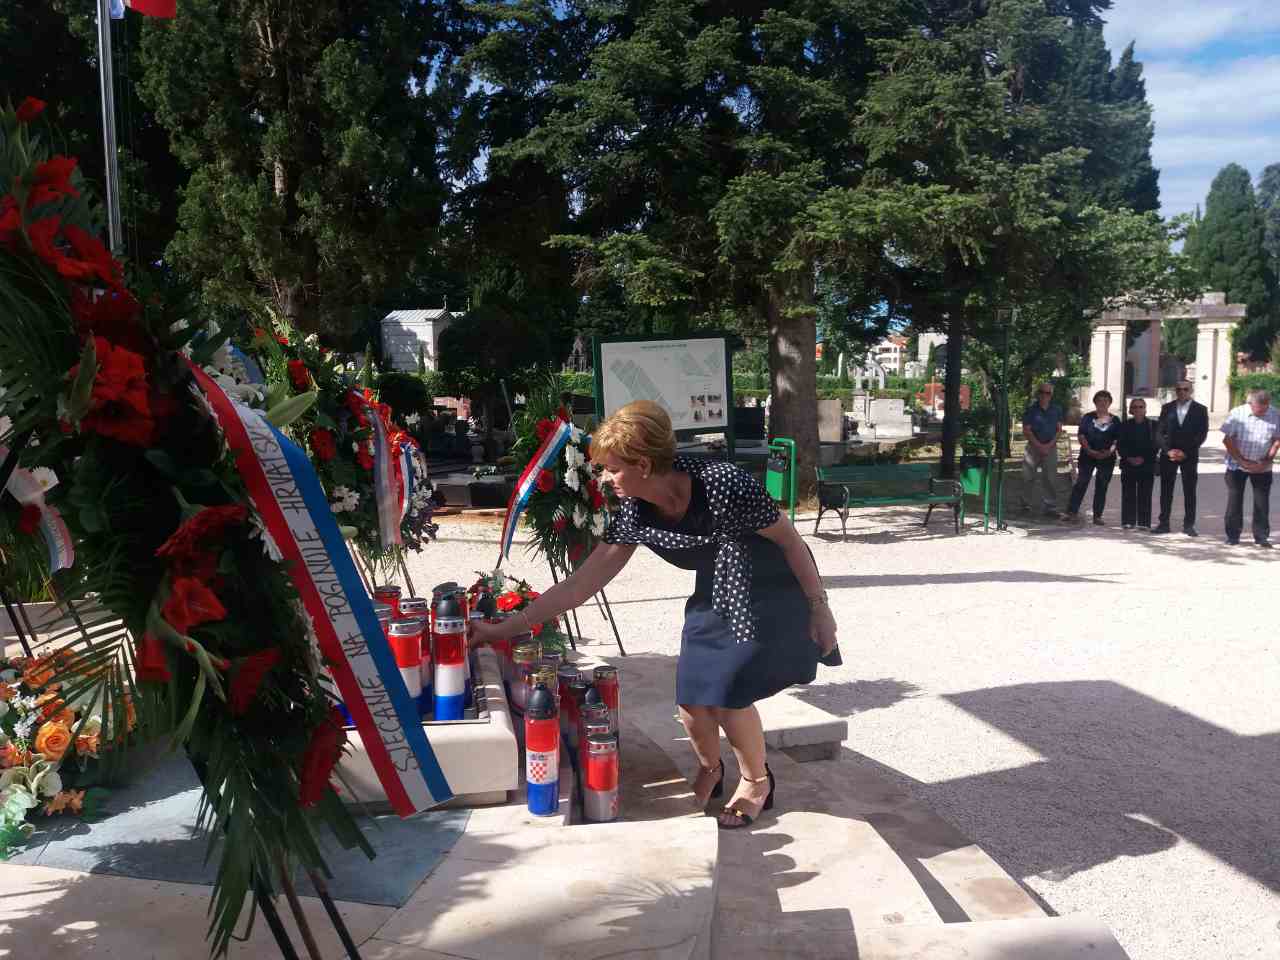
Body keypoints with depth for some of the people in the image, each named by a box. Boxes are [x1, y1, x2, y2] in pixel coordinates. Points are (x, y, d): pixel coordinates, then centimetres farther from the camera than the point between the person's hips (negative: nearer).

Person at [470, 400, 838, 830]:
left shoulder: (724, 485, -34)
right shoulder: (633, 514, -15)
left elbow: (789, 539, -20)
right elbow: (580, 584, -11)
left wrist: (818, 608, -12)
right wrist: (503, 629, -12)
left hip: (772, 593, -5)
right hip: (714, 597, 5)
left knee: (726, 695, -11)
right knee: (692, 700, -2)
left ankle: (757, 780, 18)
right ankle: (709, 767, 31)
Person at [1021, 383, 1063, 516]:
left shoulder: (1057, 409, 7)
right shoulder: (1031, 409, -1)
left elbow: (1059, 429, 6)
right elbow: (1026, 430, -4)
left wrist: (1049, 445, -8)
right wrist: (1039, 445, -11)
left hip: (1051, 447, 1)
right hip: (1033, 446, -1)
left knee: (1050, 478, -1)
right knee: (1028, 477, 1)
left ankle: (1050, 507, 2)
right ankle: (1026, 504, 12)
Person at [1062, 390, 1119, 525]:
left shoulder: (1115, 421, 10)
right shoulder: (1087, 418, 7)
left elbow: (1117, 440, 4)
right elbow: (1082, 436, -1)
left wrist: (1110, 451, -14)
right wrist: (1089, 450, -15)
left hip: (1107, 458, 2)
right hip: (1087, 457, -2)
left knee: (1101, 487, 4)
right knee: (1081, 483, -8)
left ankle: (1097, 516, 8)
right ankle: (1071, 512, -10)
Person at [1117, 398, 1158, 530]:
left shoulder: (1153, 425, 6)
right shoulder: (1125, 425, 8)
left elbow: (1156, 445, 3)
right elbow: (1120, 445, 5)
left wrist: (1143, 458, -9)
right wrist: (1129, 458, -9)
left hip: (1147, 464, -1)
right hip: (1128, 465, 1)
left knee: (1145, 494, -2)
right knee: (1128, 494, 0)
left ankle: (1144, 522, 1)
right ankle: (1128, 521, 4)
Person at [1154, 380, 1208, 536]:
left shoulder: (1200, 409, 4)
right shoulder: (1167, 408, 9)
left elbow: (1202, 434, -2)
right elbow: (1160, 431, 5)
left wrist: (1185, 452, -10)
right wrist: (1168, 450, -9)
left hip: (1189, 456, -1)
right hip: (1168, 454, 2)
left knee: (1189, 491, 1)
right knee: (1166, 490, 2)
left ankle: (1188, 525, 5)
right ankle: (1163, 523, 6)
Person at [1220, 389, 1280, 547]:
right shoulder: (1237, 414, -10)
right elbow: (1227, 439, -9)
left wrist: (1267, 461, -10)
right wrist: (1242, 461, -13)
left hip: (1262, 467, 1)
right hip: (1237, 465, -1)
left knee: (1262, 502, 3)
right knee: (1234, 500, 3)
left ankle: (1261, 536, 12)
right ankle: (1233, 535, 11)